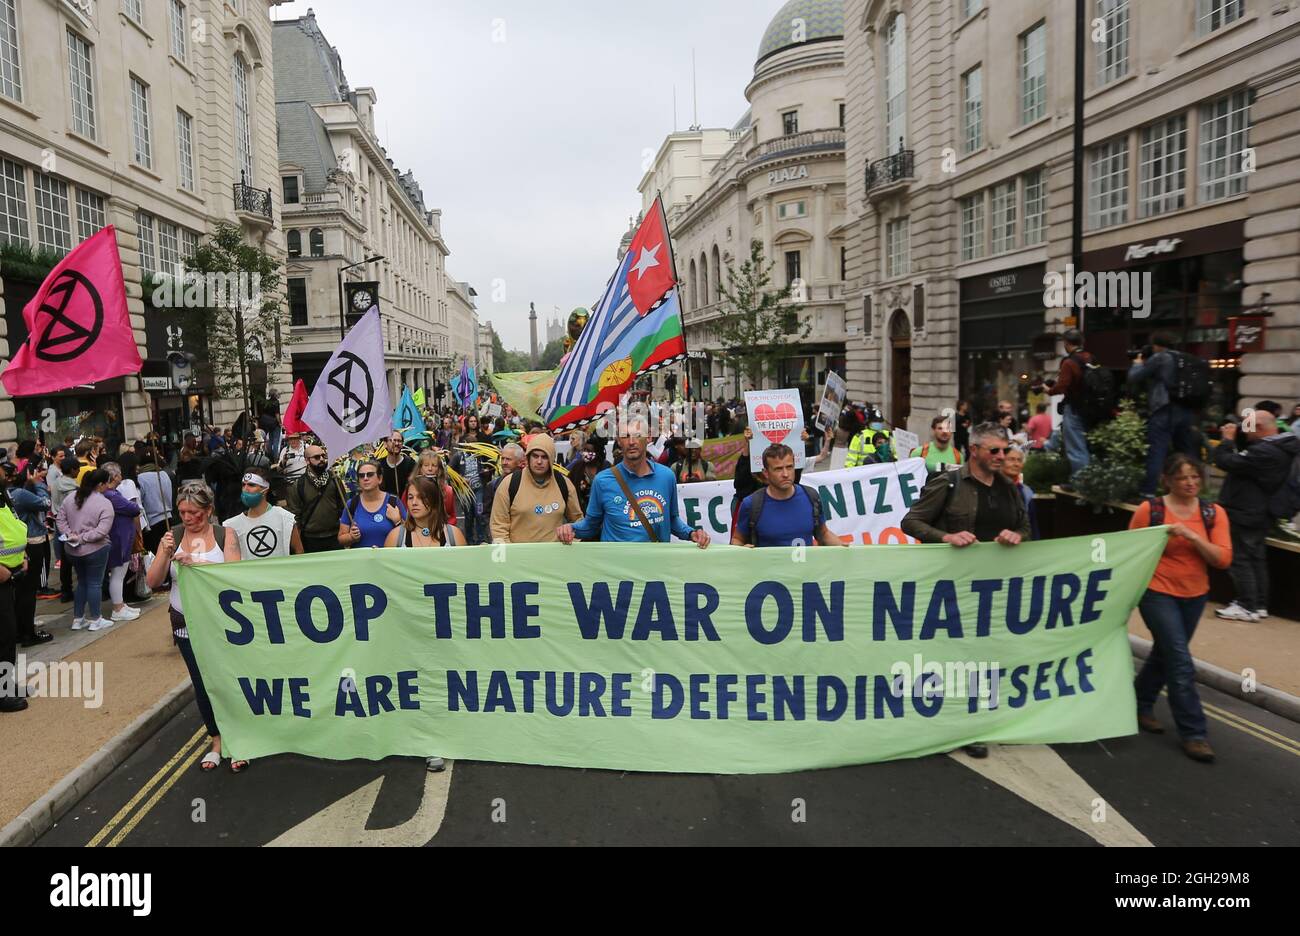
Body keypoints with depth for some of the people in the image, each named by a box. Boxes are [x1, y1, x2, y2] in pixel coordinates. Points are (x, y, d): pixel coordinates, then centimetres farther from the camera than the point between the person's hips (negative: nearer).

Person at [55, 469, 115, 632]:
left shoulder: (70, 498, 2)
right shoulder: (105, 504, -17)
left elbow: (61, 521, 5)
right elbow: (102, 531, -24)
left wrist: (70, 535, -3)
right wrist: (82, 538, -14)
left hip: (72, 550, 6)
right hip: (95, 550, -6)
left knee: (81, 582, 19)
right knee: (95, 584, 6)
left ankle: (77, 619, 24)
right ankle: (95, 620, 14)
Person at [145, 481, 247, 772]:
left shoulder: (225, 534, -7)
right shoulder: (172, 536, -1)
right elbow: (153, 582, -3)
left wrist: (197, 562, -30)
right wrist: (166, 555, -20)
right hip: (186, 624, 3)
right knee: (202, 683, 11)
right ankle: (216, 741, 26)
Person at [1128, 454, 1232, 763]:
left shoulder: (1214, 513, -2)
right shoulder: (1149, 509, -10)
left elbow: (1223, 559, -10)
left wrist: (1191, 535, -22)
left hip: (1195, 596, 4)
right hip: (1157, 593, -4)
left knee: (1165, 654, 18)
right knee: (1181, 662, -8)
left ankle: (1141, 705, 39)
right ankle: (1192, 733, 2)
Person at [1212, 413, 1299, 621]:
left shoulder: (1264, 452, -28)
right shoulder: (1282, 447, 6)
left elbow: (1225, 462, -25)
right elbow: (1245, 460, 14)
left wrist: (1227, 439, -10)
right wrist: (1236, 439, 4)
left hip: (1244, 516, -10)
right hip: (1261, 515, 10)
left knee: (1240, 559, -2)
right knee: (1257, 559, 16)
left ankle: (1247, 608, 3)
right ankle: (1260, 605, 24)